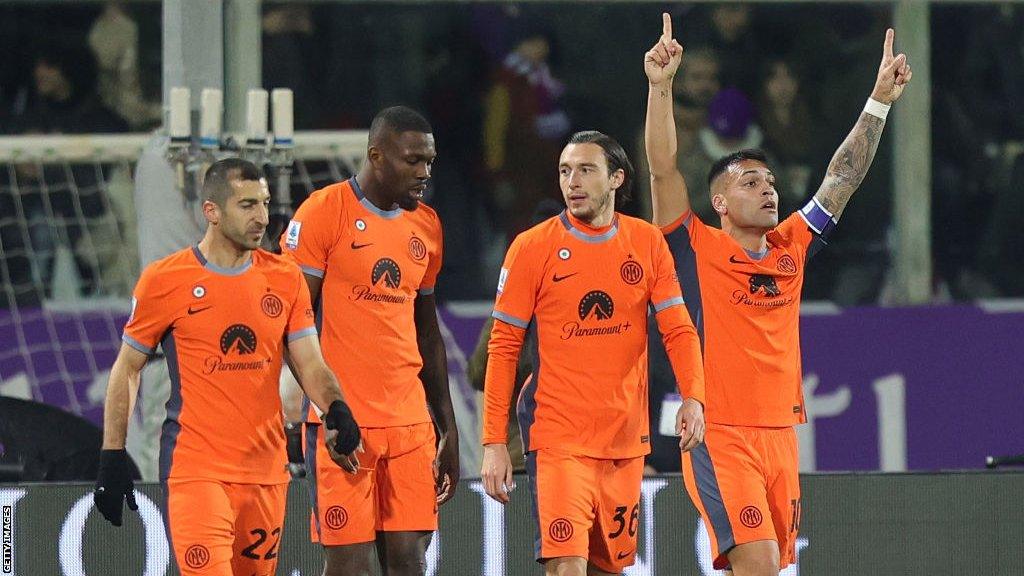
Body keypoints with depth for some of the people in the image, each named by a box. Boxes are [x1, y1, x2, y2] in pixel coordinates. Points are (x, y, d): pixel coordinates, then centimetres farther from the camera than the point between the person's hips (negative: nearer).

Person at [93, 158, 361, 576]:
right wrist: (112, 457, 0)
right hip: (195, 471, -4)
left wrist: (336, 409, -15)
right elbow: (127, 370, 4)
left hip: (267, 471, 4)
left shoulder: (286, 279, 8)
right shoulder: (165, 281, -3)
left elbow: (311, 365, 6)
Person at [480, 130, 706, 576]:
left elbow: (678, 330, 5)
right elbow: (503, 348, -1)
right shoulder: (532, 247, -3)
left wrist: (693, 397, -14)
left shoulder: (648, 243, 5)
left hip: (626, 439, 4)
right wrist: (494, 442, -6)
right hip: (557, 437, -4)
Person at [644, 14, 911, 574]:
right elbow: (664, 170, -10)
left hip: (780, 436, 6)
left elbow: (842, 180, 17)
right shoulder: (699, 249, -1)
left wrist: (880, 101, 14)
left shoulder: (790, 250, 13)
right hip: (719, 437, -6)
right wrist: (660, 86, -19)